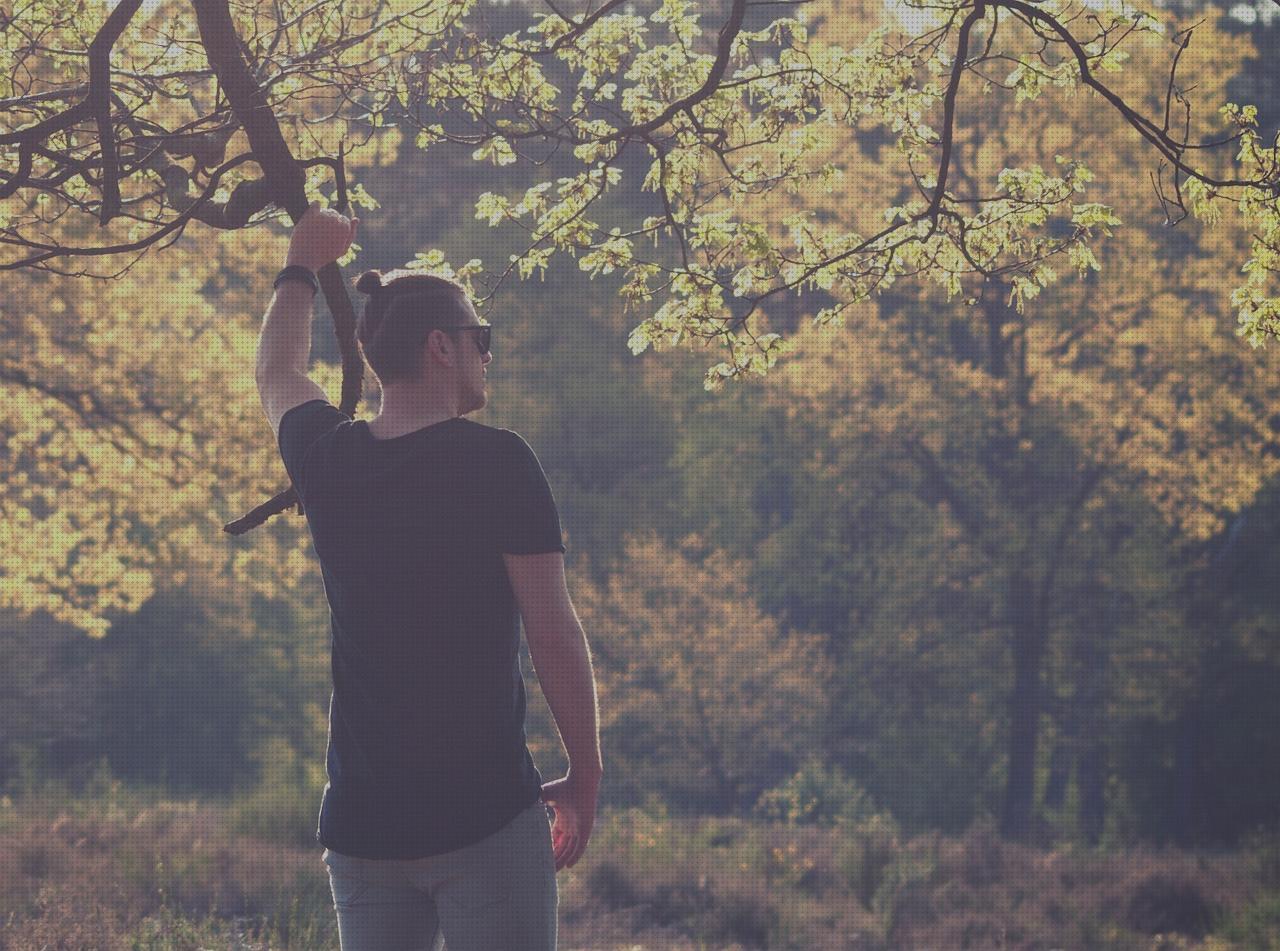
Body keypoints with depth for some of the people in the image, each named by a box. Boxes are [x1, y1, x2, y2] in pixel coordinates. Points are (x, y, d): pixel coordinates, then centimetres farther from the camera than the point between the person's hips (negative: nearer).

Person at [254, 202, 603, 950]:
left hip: (361, 824, 5)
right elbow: (554, 634, -8)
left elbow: (278, 374, 29)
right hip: (486, 816, -5)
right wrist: (585, 777, 2)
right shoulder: (498, 462, -9)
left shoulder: (328, 460, 6)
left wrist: (304, 269, 45)